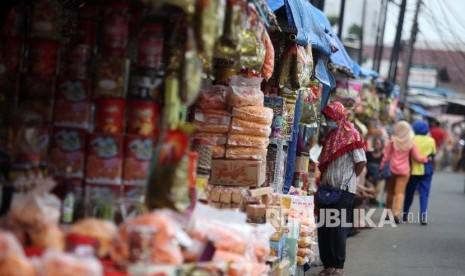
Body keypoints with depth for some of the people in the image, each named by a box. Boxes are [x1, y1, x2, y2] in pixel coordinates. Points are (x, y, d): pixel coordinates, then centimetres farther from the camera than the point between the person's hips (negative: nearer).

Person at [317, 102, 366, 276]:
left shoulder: (351, 136, -9)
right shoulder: (330, 136, 14)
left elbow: (361, 162, -11)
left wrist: (348, 179, -2)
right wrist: (323, 180, 11)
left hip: (343, 190, -7)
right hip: (327, 189, 7)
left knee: (338, 229, -3)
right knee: (324, 228, 7)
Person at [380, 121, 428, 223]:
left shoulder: (392, 142, -4)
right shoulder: (411, 143, -4)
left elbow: (385, 156, -4)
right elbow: (417, 157, 2)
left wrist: (381, 168, 3)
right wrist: (426, 159, 20)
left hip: (391, 169, 1)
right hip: (404, 170, -1)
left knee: (390, 192, 12)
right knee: (400, 192, -1)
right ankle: (396, 213, -16)